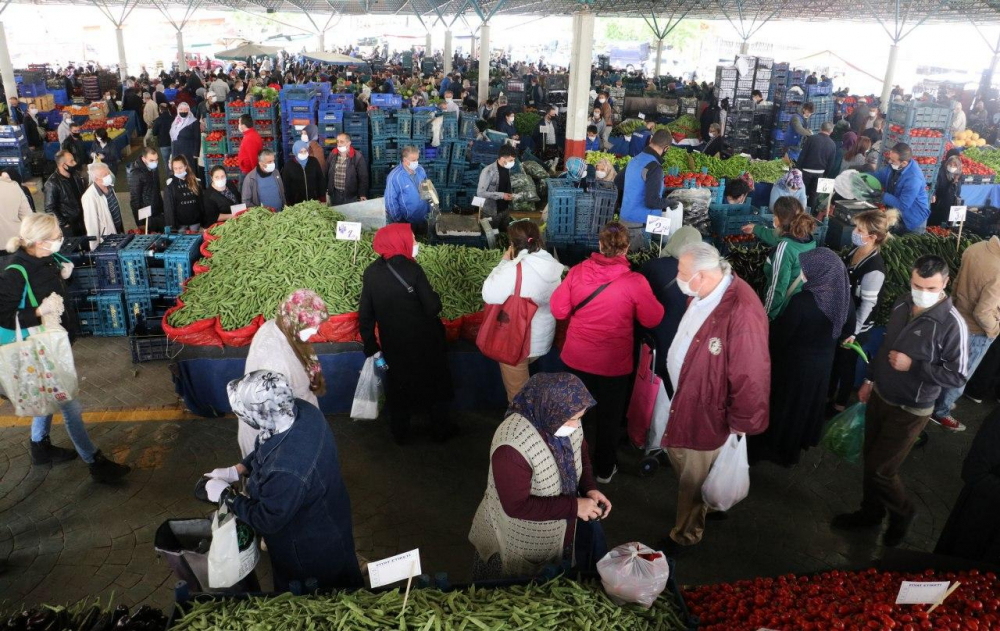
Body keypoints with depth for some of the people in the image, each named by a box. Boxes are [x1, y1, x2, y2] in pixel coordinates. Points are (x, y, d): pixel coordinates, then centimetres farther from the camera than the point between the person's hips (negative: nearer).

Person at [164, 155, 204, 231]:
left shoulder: (195, 181, 3)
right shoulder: (170, 184, -5)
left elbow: (201, 201, 7)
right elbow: (168, 205, -6)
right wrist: (171, 224, -12)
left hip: (195, 220, 2)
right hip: (180, 222, -2)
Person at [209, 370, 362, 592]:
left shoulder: (286, 470, -46)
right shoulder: (302, 409, -22)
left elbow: (266, 521, -26)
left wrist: (225, 495, -15)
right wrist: (237, 470, -3)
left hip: (311, 546, -8)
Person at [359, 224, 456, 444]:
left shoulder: (371, 272, -7)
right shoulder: (411, 268, -21)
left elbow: (365, 315, -4)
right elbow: (432, 307, -22)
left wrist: (371, 346, 5)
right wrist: (435, 297, 0)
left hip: (393, 344, 4)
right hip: (423, 343, -3)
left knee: (398, 387, 21)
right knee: (434, 383, 17)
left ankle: (400, 434, 33)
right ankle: (442, 430, 30)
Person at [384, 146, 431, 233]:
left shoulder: (420, 170, -4)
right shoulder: (394, 176, -22)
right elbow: (391, 201, -18)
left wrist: (428, 210, 9)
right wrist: (398, 221, -14)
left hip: (422, 219, 5)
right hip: (406, 222, -5)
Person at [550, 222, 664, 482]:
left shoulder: (577, 272, -13)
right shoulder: (634, 282, -19)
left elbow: (558, 310, -6)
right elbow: (652, 319, -7)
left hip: (577, 358, 2)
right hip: (613, 363, -2)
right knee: (609, 416, 19)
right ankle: (605, 469, 35)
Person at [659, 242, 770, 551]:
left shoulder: (742, 312, -33)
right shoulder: (703, 293, -5)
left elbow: (751, 374, -26)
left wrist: (741, 424, -15)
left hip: (705, 412, -8)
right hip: (682, 396, 8)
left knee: (693, 478, 14)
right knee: (680, 460, 27)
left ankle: (685, 534, 39)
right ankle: (689, 510, 53)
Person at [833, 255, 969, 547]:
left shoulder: (952, 323, -23)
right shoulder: (902, 304, -3)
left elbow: (957, 376, -19)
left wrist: (912, 366, -25)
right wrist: (870, 379, 16)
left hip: (910, 411, -6)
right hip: (880, 397, 6)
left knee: (880, 469, 3)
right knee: (869, 460, 18)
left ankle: (902, 513, 32)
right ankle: (871, 512, 40)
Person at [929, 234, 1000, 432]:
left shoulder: (974, 248, -14)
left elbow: (957, 282, 1)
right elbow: (982, 313, -29)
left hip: (959, 319, 7)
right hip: (977, 332, -7)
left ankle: (937, 399, 47)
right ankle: (940, 412, 33)